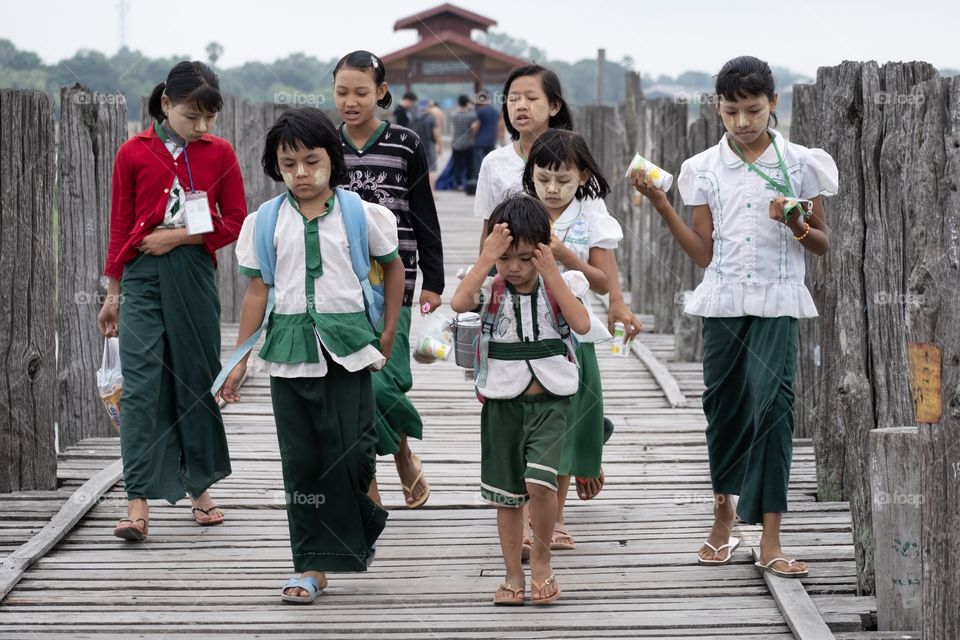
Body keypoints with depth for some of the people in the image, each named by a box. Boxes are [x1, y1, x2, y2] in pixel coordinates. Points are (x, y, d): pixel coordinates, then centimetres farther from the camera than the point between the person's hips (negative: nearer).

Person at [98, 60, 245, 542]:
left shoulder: (219, 154, 4)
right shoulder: (134, 153, 1)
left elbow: (235, 223, 4)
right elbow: (120, 226, 6)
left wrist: (180, 236, -9)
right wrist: (113, 292, 8)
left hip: (195, 275, 1)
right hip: (143, 277, -1)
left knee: (197, 380, 8)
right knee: (141, 385, -8)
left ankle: (200, 485, 23)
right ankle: (139, 501, -10)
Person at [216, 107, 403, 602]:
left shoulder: (358, 213, 0)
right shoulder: (266, 222, 3)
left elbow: (392, 266, 13)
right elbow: (257, 289, 6)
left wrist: (388, 333, 10)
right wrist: (240, 359, 4)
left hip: (347, 349, -1)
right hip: (290, 351, 2)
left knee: (350, 452, -7)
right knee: (301, 461, 2)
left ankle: (359, 528, 22)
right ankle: (313, 565, 7)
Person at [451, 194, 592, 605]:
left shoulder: (558, 285, -2)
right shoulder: (490, 289, -3)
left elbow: (582, 324, -18)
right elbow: (458, 303, -24)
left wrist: (552, 273, -19)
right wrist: (487, 258, -26)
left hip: (549, 401, -2)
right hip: (502, 402, 2)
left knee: (539, 482, -19)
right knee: (506, 494, 9)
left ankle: (541, 557, 5)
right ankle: (513, 574, 23)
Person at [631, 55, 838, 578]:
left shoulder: (798, 163, 1)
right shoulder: (705, 169, 5)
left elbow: (823, 245, 7)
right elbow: (703, 252, 5)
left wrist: (795, 224, -14)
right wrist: (661, 206, -4)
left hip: (777, 304, -2)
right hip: (723, 302, 2)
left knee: (771, 404, -13)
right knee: (723, 407, 7)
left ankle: (769, 540, -15)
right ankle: (723, 515, 29)